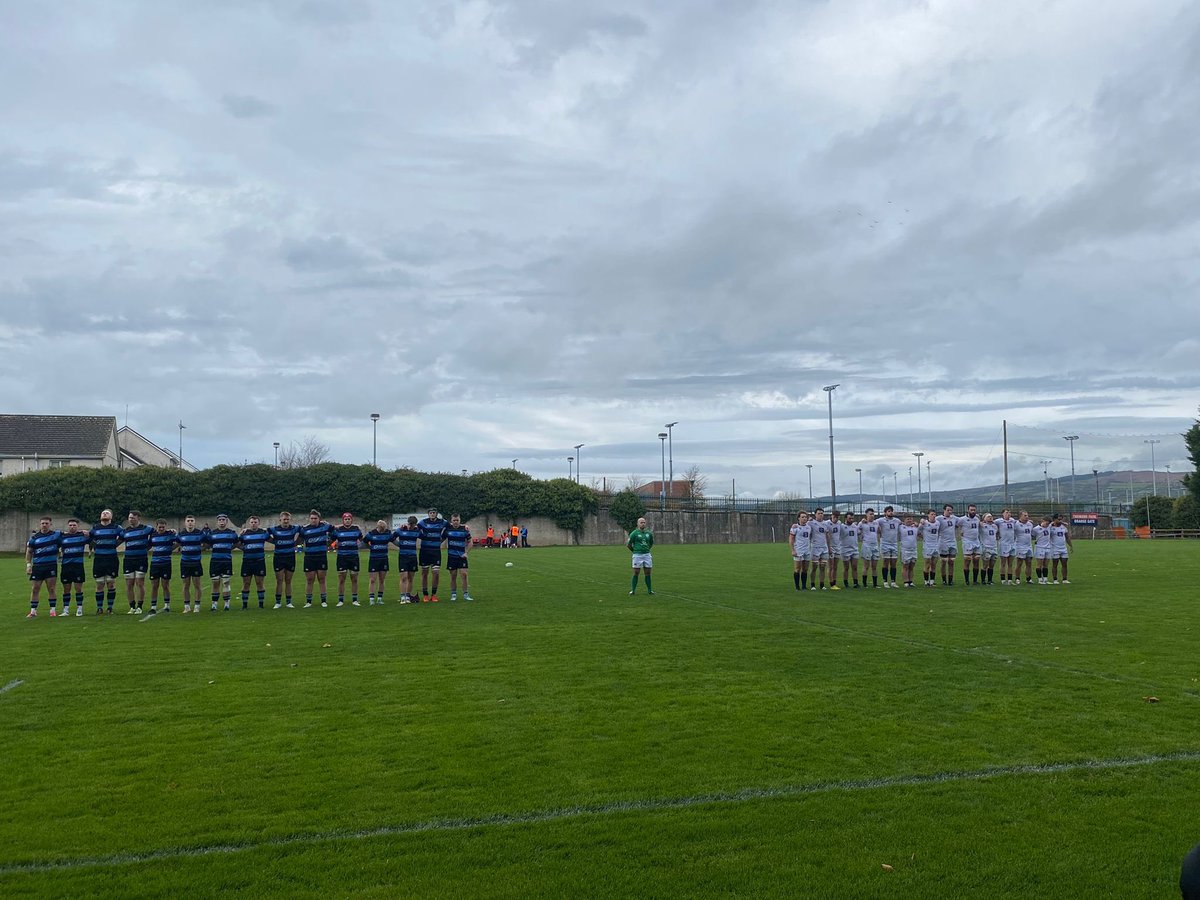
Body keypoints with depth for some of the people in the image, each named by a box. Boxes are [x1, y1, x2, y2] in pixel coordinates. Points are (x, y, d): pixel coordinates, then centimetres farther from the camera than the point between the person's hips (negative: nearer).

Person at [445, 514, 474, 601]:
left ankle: (466, 594, 0)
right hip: (451, 556, 1)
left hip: (462, 556, -1)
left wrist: (466, 552, -3)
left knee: (464, 574, -8)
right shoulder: (448, 529, -2)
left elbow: (470, 542, 6)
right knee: (453, 576, 4)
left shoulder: (464, 529, -2)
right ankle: (453, 594, 15)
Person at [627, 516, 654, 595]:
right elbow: (628, 544, 1)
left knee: (648, 573, 6)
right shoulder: (634, 533, -5)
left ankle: (649, 590, 13)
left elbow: (651, 543, 25)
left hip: (647, 555, 4)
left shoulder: (649, 533, 8)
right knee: (636, 573, -3)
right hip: (637, 555, -4)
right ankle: (632, 590, 4)